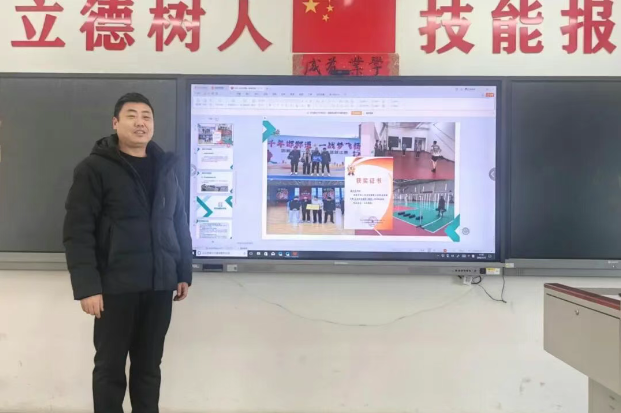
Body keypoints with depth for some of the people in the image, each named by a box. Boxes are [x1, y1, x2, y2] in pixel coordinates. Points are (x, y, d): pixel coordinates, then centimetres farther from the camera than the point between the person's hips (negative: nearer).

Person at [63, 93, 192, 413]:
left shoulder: (165, 168, 10)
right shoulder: (95, 168, -4)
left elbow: (179, 224, 13)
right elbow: (77, 232, -9)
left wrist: (184, 273, 10)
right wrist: (86, 286, -15)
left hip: (159, 286, 4)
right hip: (115, 287, -4)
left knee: (149, 365, 13)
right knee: (110, 366, 8)